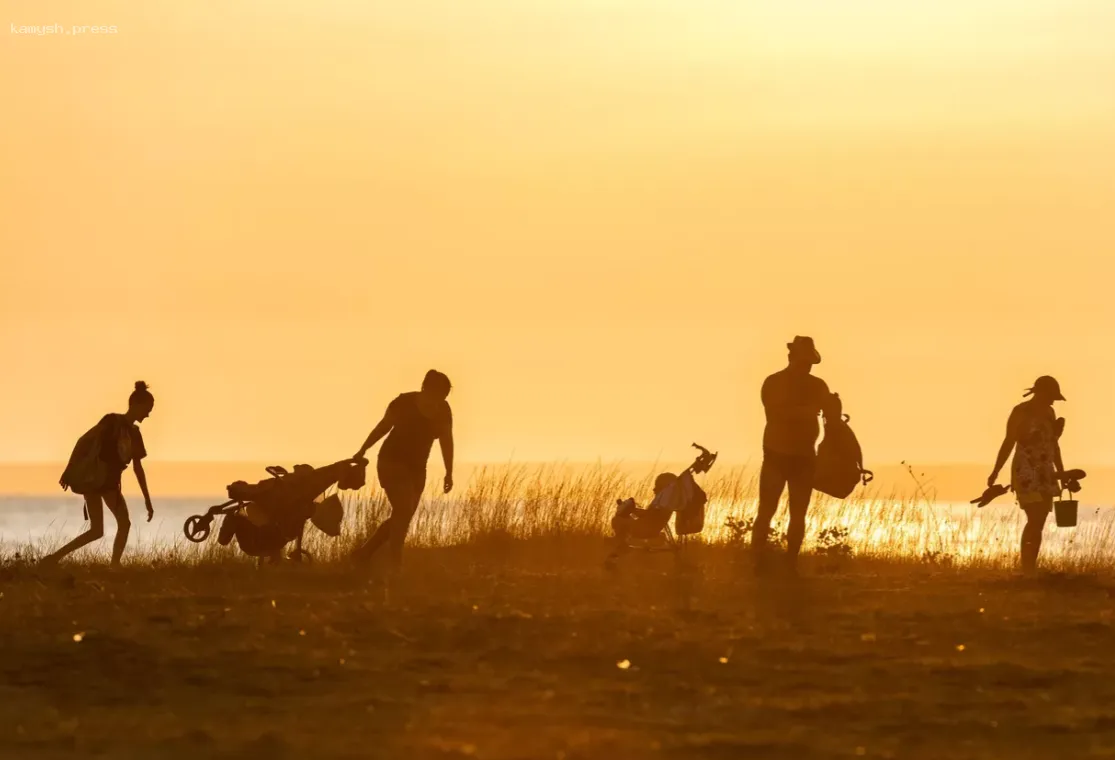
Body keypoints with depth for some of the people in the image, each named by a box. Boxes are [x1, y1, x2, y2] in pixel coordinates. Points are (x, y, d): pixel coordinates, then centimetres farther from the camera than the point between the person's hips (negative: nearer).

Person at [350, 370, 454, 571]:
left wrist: (449, 473, -11)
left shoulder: (443, 410, -6)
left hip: (416, 468, 6)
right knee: (403, 512, -20)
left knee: (402, 516, 7)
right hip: (391, 463, -6)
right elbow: (383, 427, -5)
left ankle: (363, 554, 21)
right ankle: (395, 567, -20)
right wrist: (362, 451, 1)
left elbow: (446, 441, -4)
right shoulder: (404, 403, -17)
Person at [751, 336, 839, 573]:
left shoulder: (817, 385, 6)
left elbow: (832, 414, 1)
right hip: (777, 455, -4)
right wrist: (803, 412, -32)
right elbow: (774, 413, -21)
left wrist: (833, 405, -22)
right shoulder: (774, 383, -7)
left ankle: (790, 566, 7)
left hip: (805, 457, 4)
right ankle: (758, 566, -5)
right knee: (766, 512, -7)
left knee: (798, 514, 3)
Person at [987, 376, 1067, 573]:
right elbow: (1008, 443, -12)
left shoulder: (1049, 412, 12)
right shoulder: (1020, 412, -10)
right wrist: (995, 473, -16)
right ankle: (1026, 571, -18)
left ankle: (1031, 570, 9)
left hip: (1045, 474, 8)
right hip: (1026, 474, -7)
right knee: (1034, 521, -17)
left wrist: (1061, 471, 21)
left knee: (1039, 523, 6)